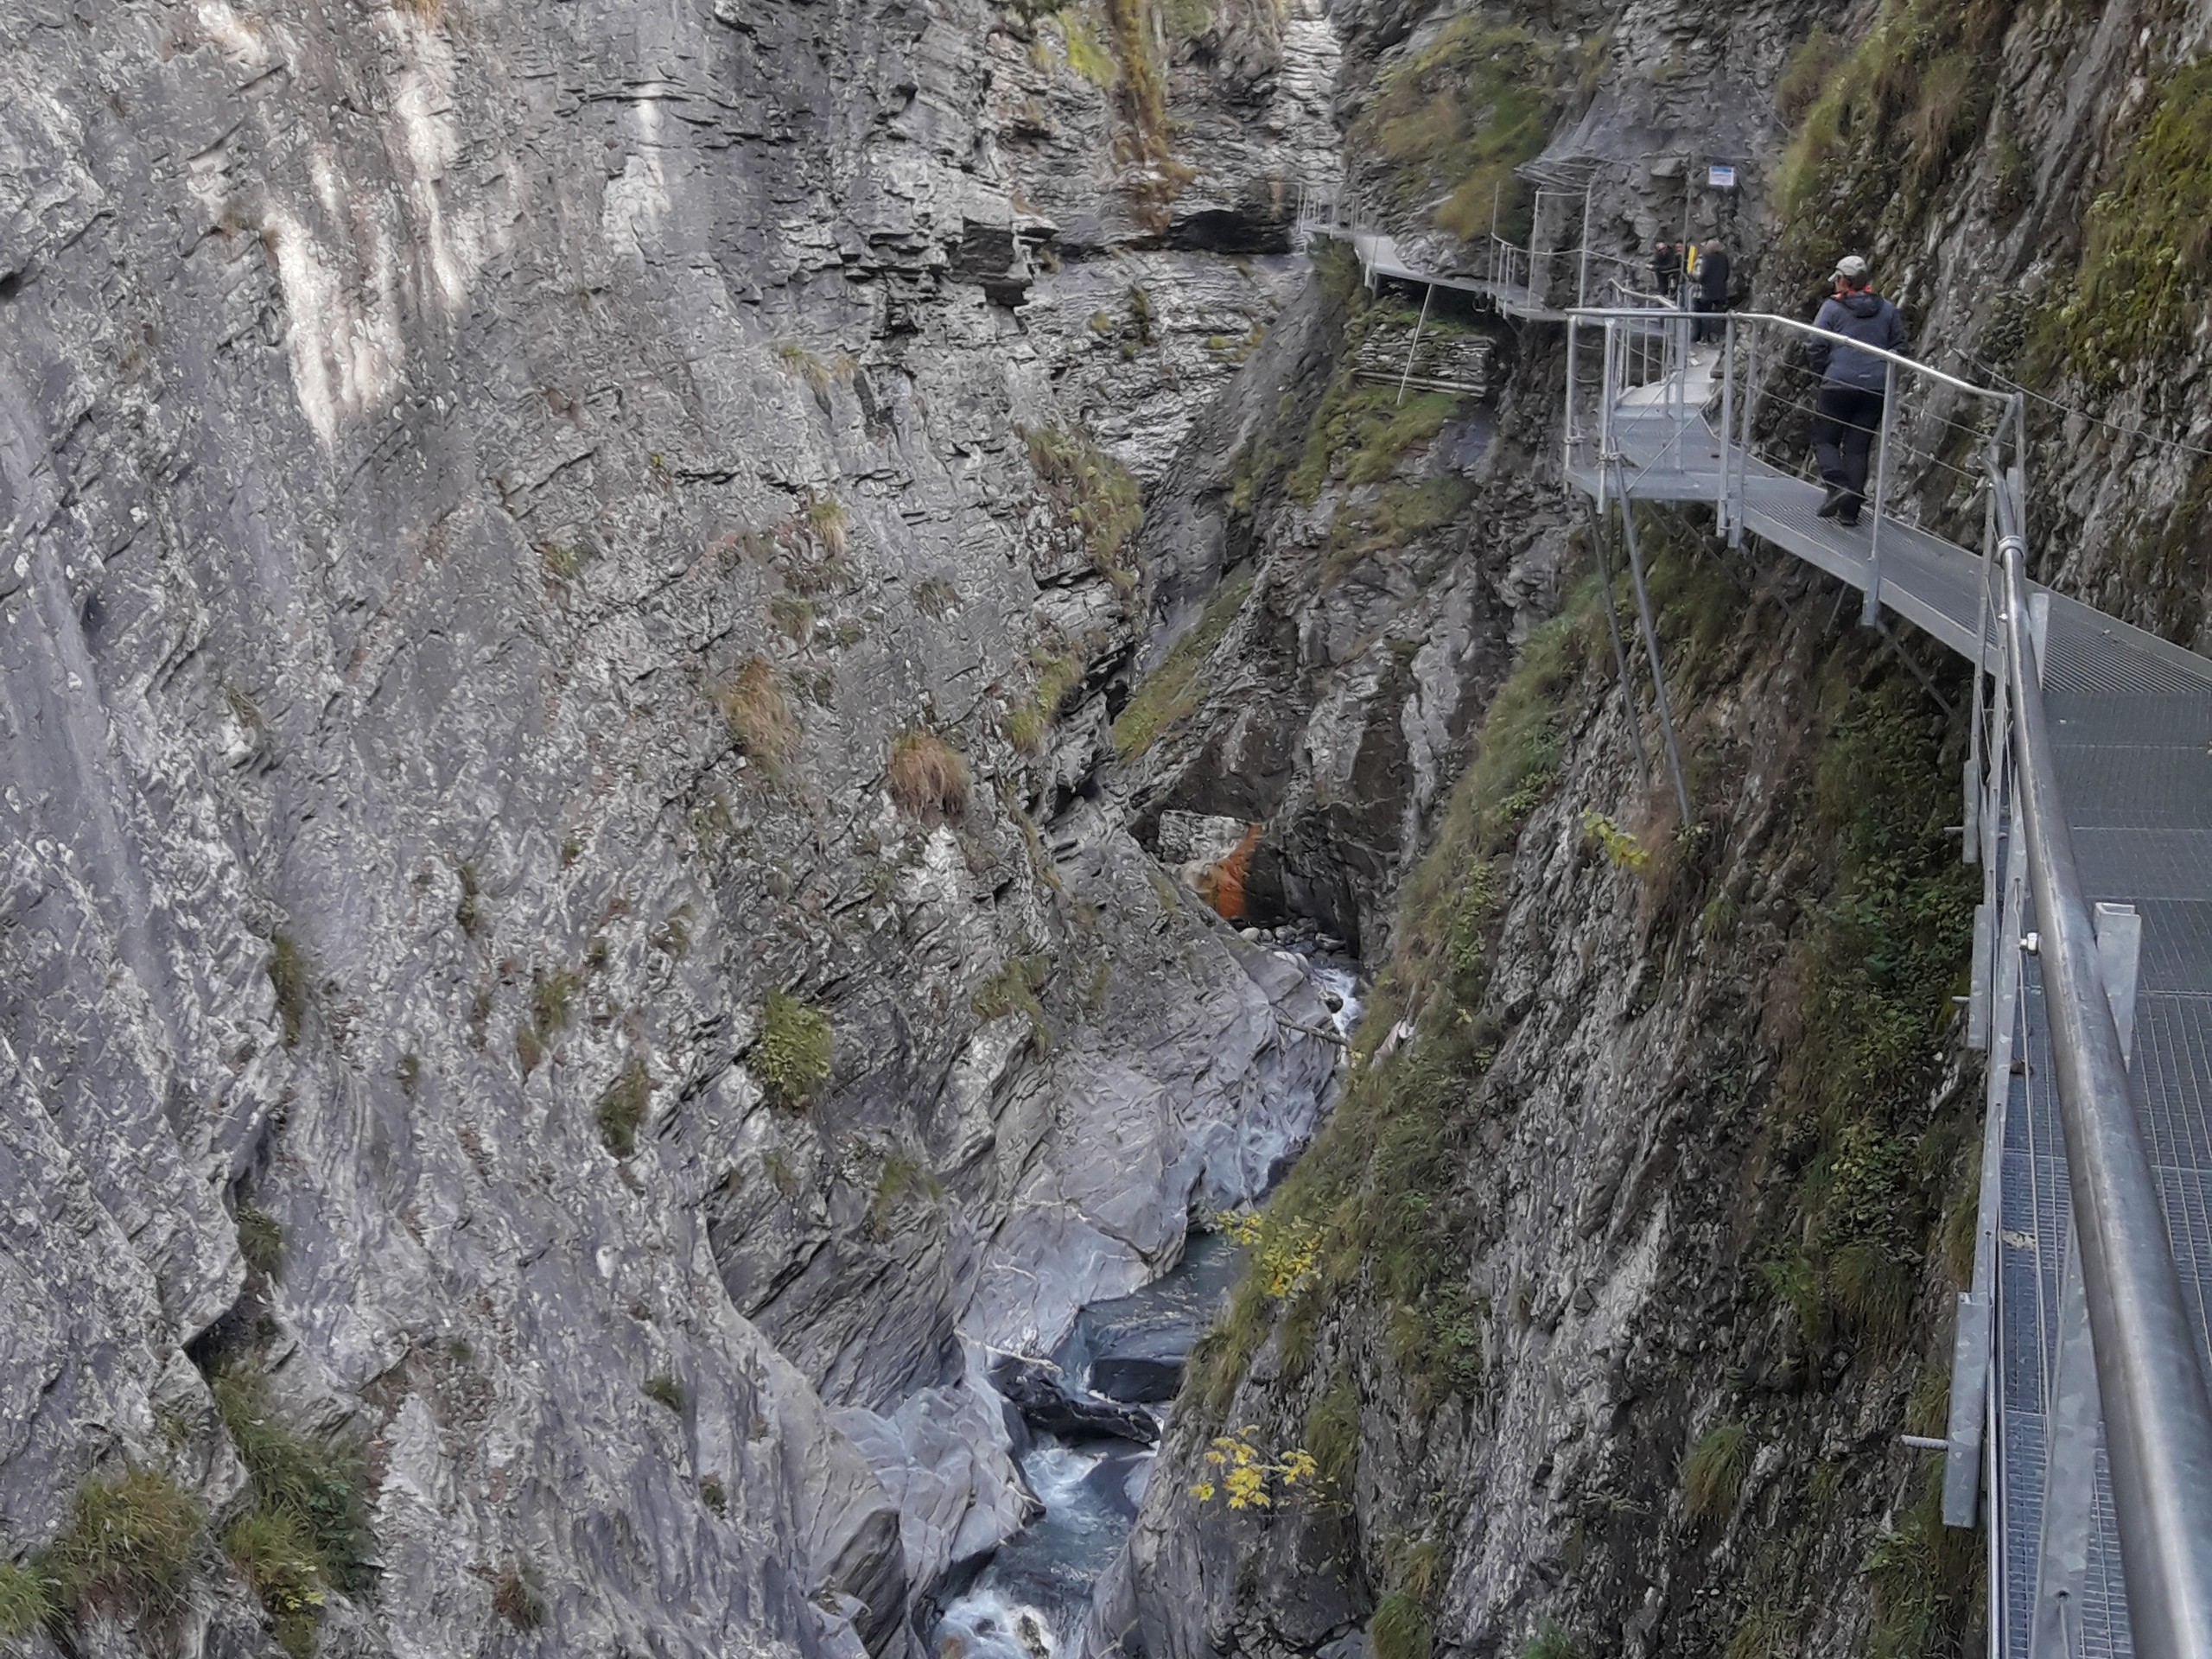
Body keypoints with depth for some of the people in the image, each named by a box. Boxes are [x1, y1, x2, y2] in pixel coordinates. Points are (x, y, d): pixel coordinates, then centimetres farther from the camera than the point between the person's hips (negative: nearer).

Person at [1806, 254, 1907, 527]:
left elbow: (1816, 346, -3)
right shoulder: (1887, 310, 11)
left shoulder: (1832, 307, -1)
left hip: (1839, 384, -4)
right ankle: (1850, 510, 4)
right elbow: (1899, 346, 13)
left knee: (1824, 440, 9)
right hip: (1876, 387, 4)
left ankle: (1838, 486, -15)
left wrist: (1823, 374, 12)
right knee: (1858, 448, 8)